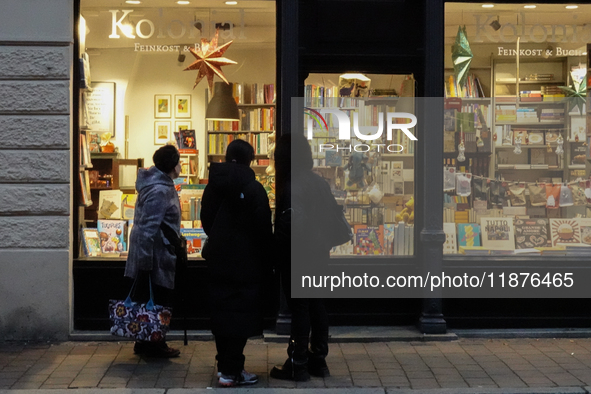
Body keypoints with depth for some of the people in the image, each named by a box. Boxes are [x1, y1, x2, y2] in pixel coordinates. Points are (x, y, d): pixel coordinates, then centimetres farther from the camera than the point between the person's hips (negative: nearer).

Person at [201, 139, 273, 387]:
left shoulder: (213, 186, 4)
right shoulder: (253, 189, -13)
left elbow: (206, 220, 10)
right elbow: (263, 229, -12)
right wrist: (266, 262, -3)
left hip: (217, 258, 6)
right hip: (245, 262, -6)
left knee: (221, 312, 14)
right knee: (241, 314, -1)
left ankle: (224, 364, 23)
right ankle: (231, 371, 0)